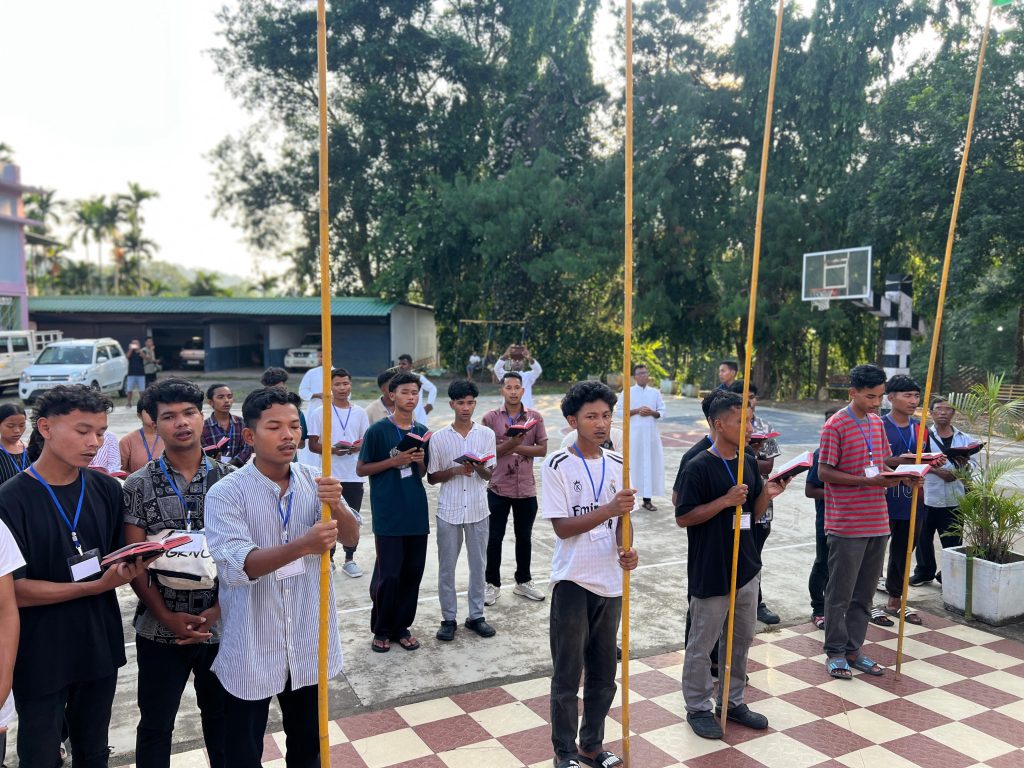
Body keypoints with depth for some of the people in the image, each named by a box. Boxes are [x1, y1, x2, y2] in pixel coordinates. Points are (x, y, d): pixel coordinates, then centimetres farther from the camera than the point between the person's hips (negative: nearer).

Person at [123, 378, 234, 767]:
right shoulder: (139, 485, -4)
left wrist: (219, 609, -12)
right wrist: (167, 616, -13)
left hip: (221, 624, 1)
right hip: (160, 628, 0)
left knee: (221, 714, 16)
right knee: (155, 723, 13)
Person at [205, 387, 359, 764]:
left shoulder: (315, 482, -2)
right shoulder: (226, 493, -14)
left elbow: (351, 537, -9)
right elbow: (236, 566, -26)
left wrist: (336, 506, -30)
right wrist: (303, 546, -40)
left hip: (308, 641, 4)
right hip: (251, 647, -3)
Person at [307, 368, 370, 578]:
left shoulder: (359, 412, 8)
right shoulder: (320, 413, -1)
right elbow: (312, 445, -1)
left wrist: (358, 447, -10)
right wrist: (332, 450, -19)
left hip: (355, 474, 3)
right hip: (330, 475, -2)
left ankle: (349, 559, 18)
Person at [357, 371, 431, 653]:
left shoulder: (421, 431, 10)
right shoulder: (378, 430, -6)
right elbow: (361, 469, -3)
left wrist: (420, 461, -4)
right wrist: (394, 461, -15)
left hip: (417, 513, 5)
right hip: (388, 515, -5)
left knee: (412, 572, 9)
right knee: (388, 574, -1)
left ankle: (402, 626, 24)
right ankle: (381, 629, 18)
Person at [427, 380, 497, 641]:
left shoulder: (486, 434, 1)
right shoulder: (439, 438, -2)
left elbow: (489, 474, 2)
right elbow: (431, 477, 2)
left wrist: (478, 467, -21)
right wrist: (455, 470, -15)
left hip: (478, 509, 1)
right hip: (449, 510, -1)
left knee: (478, 564, 9)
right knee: (447, 566, 6)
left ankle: (476, 615, 23)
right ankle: (449, 618, 19)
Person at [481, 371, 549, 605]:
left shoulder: (535, 418, 1)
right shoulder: (490, 418, -4)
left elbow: (543, 449, -3)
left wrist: (517, 447, -16)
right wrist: (510, 444, -23)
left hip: (526, 489, 2)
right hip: (498, 488, -2)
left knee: (524, 538, 14)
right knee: (494, 538, 6)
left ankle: (523, 581, 30)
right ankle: (492, 584, 21)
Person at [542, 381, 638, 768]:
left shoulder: (617, 465, 3)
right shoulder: (557, 466, -13)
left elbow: (620, 521, 8)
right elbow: (562, 527, -17)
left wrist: (626, 550, -13)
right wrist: (608, 509, -29)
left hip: (610, 582, 5)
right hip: (573, 583, -5)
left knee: (603, 675, 17)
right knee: (568, 675, 7)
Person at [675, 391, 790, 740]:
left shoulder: (749, 462, 6)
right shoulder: (699, 467, -16)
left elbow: (754, 514, 13)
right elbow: (683, 517, -15)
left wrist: (767, 494, -7)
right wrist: (725, 501, -22)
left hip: (746, 567, 7)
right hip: (710, 573, -7)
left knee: (741, 640, 18)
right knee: (702, 644, 7)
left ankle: (733, 701, 35)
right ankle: (698, 708, 23)